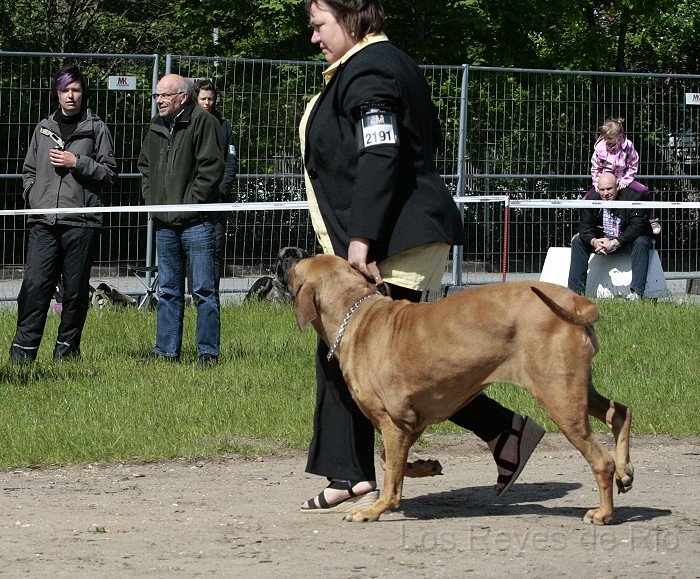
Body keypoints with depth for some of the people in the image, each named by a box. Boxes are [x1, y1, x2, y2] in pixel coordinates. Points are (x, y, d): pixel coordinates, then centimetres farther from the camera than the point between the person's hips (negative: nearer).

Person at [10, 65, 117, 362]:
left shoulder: (96, 129, 6)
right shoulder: (43, 128, 16)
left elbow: (109, 171, 3)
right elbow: (29, 169, 22)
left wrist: (77, 163, -9)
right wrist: (33, 195, 6)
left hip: (81, 221, -2)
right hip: (43, 222, 2)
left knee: (76, 288, 2)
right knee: (35, 285, -8)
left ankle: (67, 347, 12)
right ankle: (23, 348, -8)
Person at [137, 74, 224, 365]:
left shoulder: (203, 122, -8)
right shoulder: (156, 127, 14)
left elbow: (212, 167, -13)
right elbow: (145, 166, 26)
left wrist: (191, 204, -13)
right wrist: (151, 198, 11)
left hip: (195, 222, -7)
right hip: (164, 224, 7)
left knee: (204, 290, -3)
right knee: (168, 291, 11)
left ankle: (208, 352, 1)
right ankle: (166, 350, 16)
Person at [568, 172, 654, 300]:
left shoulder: (632, 197, -21)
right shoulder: (592, 200, -7)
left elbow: (637, 226, -29)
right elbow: (584, 225, -6)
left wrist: (615, 243, -36)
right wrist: (593, 241, -29)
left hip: (627, 240, -4)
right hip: (602, 240, 4)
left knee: (640, 242, -36)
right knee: (578, 241, -12)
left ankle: (637, 291, -42)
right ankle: (575, 290, -14)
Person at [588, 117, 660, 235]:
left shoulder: (628, 146, -15)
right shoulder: (600, 147, -12)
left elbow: (633, 167, -7)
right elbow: (595, 168, -3)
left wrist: (624, 181, -19)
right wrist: (598, 185, -12)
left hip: (623, 181, -1)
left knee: (644, 191, -25)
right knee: (586, 199, -17)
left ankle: (652, 221, -6)